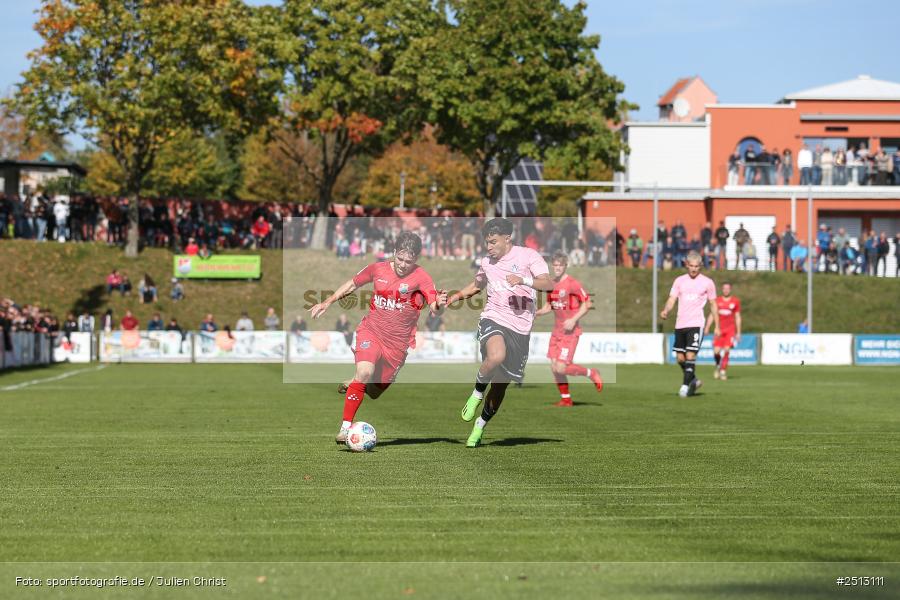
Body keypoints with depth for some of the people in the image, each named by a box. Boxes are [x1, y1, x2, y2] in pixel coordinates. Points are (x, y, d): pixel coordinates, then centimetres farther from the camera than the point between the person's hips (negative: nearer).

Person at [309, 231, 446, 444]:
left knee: (374, 392, 8)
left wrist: (439, 304, -49)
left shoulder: (420, 277, -12)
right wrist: (327, 303, 13)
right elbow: (353, 283, 15)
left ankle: (352, 384, 44)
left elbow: (434, 306, -25)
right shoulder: (378, 269, -2)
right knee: (365, 371, -28)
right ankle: (345, 427, -22)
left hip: (398, 342, 0)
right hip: (371, 332, 0)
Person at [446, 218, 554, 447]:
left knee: (501, 384, 7)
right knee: (496, 356, -35)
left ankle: (480, 426, 29)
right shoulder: (487, 263, 11)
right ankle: (478, 392, -8)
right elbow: (478, 284, 32)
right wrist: (458, 296, 16)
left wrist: (524, 280, -29)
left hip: (520, 327, -1)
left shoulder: (528, 256, -2)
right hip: (493, 318, 1)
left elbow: (548, 284, -13)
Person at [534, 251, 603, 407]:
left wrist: (574, 319, -21)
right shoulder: (551, 284, 9)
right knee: (554, 367, 4)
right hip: (556, 331, 7)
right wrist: (536, 313, 2)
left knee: (561, 368, -14)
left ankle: (591, 373, 10)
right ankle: (566, 399, 18)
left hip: (570, 332, -7)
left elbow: (586, 304, -12)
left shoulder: (572, 283, -13)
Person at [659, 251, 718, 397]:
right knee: (680, 358, 7)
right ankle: (694, 380, 27)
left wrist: (717, 326, 6)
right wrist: (666, 311, -17)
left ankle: (685, 385, -10)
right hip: (680, 324, 4)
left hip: (696, 324, -4)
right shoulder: (679, 280, 10)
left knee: (690, 355, -15)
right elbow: (672, 299, 4)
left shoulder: (707, 282, 3)